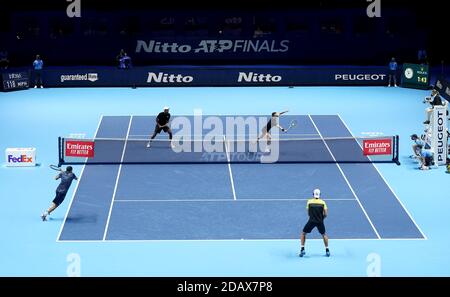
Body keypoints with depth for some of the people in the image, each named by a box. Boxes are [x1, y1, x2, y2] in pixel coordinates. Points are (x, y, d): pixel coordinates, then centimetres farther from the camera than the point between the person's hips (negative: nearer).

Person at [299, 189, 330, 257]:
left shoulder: (309, 202, 3)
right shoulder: (323, 202, 2)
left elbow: (308, 213, 8)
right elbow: (326, 214, -1)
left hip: (311, 221, -1)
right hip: (320, 221, 1)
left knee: (303, 233, 18)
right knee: (324, 234, 24)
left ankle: (302, 249, 8)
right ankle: (327, 251, 20)